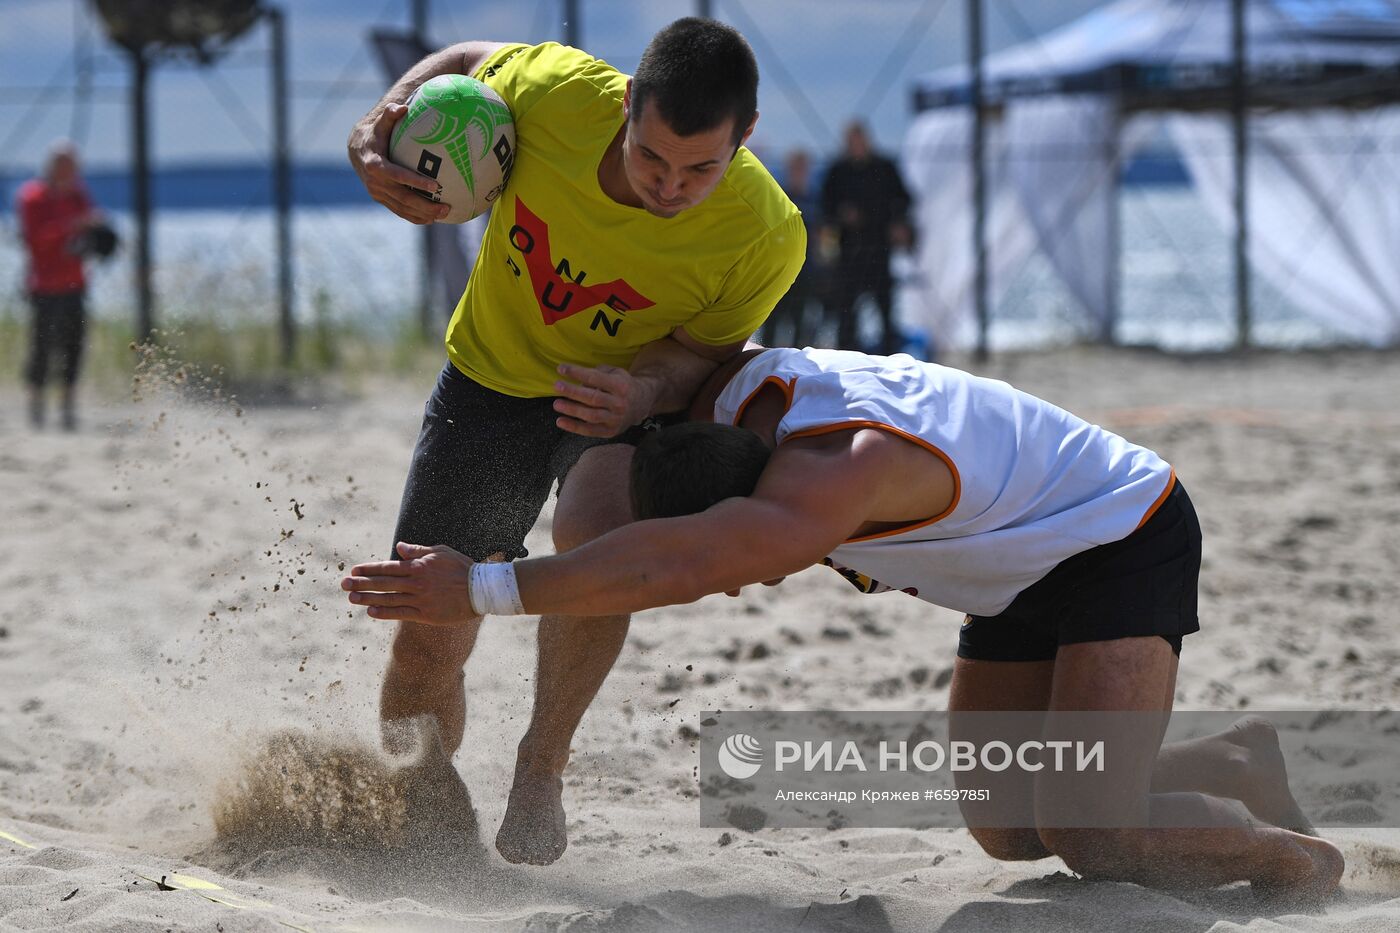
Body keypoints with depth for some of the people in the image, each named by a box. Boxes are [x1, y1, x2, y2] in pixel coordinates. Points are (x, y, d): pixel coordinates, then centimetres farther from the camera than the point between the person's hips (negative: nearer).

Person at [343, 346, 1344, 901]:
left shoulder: (838, 471, -40)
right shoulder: (740, 390, -12)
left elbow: (679, 565, -54)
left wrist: (484, 589, -56)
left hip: (1129, 541, -9)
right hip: (1024, 573, 9)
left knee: (1090, 835, -21)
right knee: (1006, 828, 5)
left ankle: (1289, 856, 5)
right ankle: (1229, 765, 23)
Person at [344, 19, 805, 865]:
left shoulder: (766, 238, -31)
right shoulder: (554, 90, -31)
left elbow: (700, 353, -15)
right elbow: (465, 64, -6)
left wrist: (642, 395, -37)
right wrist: (375, 134, -24)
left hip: (630, 391, -2)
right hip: (494, 374, 2)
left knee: (595, 536, -35)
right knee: (427, 641, 3)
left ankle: (541, 772, -13)